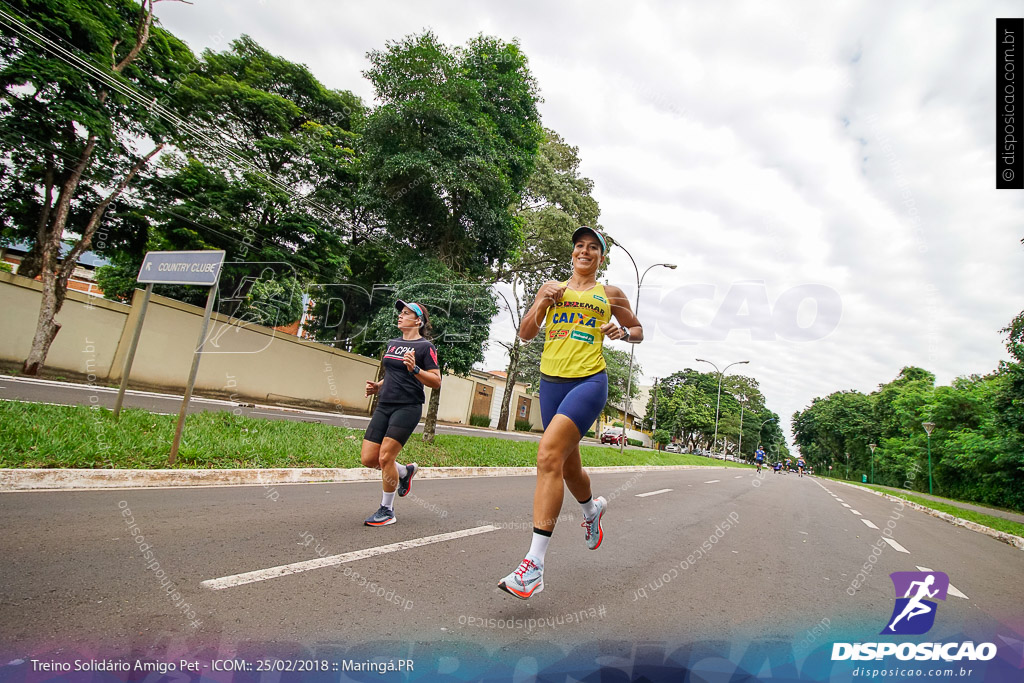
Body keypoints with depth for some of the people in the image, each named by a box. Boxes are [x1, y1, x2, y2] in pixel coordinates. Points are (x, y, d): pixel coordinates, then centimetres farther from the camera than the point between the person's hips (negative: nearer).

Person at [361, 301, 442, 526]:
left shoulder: (425, 347, -3)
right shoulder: (392, 344, 18)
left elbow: (436, 381, -7)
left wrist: (415, 369, -22)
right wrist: (378, 386, 13)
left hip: (407, 408, -7)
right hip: (384, 406, 7)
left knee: (385, 457, -12)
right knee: (368, 459, 1)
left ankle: (387, 510, 7)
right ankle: (406, 471, 29)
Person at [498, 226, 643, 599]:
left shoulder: (610, 294, 12)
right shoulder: (551, 288, 16)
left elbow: (638, 331, 22)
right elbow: (525, 334, 12)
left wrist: (621, 333, -1)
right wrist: (542, 303, -4)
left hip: (590, 381, -4)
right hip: (552, 380, 4)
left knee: (548, 456, -23)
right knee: (568, 467, 14)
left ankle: (534, 565, -20)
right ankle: (593, 507, 50)